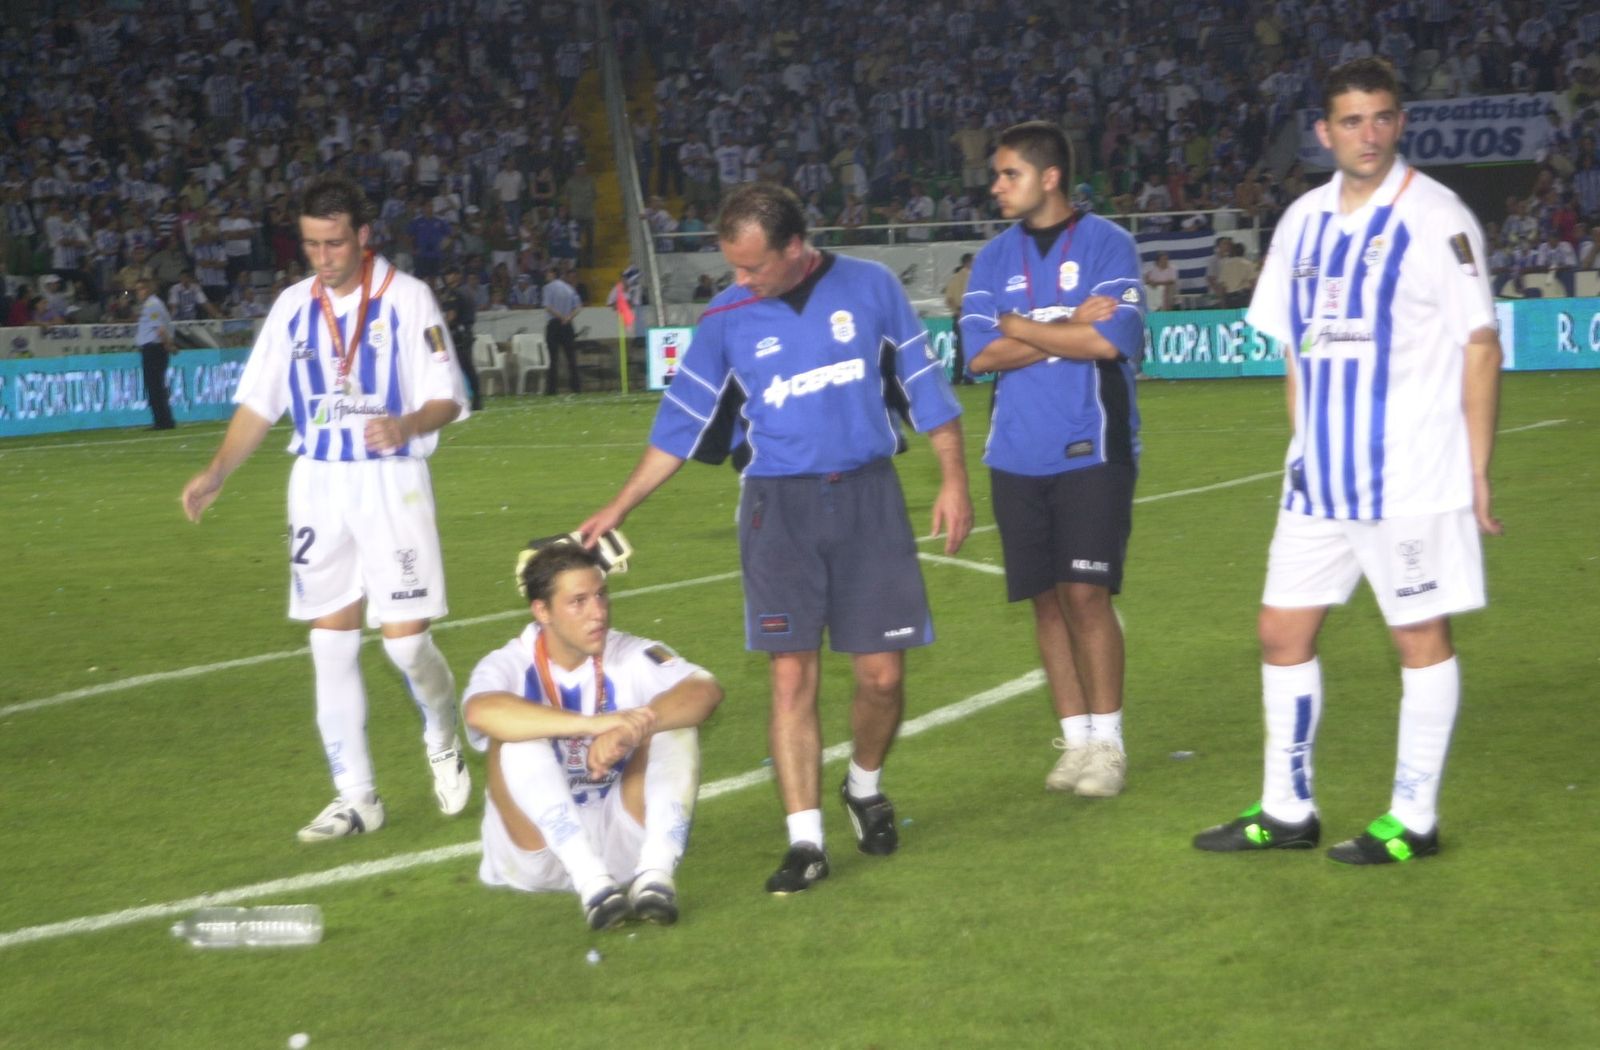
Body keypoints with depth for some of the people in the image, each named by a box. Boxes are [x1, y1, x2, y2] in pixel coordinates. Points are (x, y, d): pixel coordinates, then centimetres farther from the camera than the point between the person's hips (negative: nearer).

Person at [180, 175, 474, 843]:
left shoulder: (406, 298, -6)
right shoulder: (293, 307, 7)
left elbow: (447, 398, -7)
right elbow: (259, 402, 11)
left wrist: (406, 425, -28)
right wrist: (216, 473, -1)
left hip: (393, 482, -4)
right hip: (318, 483, 4)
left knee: (406, 638, -9)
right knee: (331, 642, 3)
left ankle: (442, 742, 23)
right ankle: (354, 797, 11)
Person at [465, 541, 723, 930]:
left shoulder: (632, 657, -4)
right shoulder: (511, 665, -10)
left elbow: (706, 690, -24)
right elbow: (481, 711, -37)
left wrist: (630, 731, -43)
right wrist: (596, 724, -49)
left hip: (622, 843, 2)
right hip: (540, 850, -2)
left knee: (675, 723, -17)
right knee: (517, 736, -27)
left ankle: (655, 873, -32)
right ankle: (592, 884, -37)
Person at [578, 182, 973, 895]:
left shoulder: (870, 288, 1)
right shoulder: (726, 319, 3)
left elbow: (924, 386, 7)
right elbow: (681, 423, 10)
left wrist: (954, 479, 3)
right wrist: (619, 507, 8)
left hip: (867, 495, 0)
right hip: (778, 507, 0)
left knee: (882, 674, 0)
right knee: (791, 678, -7)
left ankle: (865, 787, 28)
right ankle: (805, 841, -3)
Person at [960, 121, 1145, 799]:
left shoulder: (1107, 245, -2)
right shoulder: (994, 259, 11)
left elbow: (1109, 341, -15)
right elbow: (981, 355, -1)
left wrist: (1020, 326, -6)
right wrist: (1070, 328, -9)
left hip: (1091, 450, -4)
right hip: (1018, 456, 4)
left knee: (1087, 594, -8)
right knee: (1047, 599, 5)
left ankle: (1106, 742, 2)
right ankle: (1075, 739, 14)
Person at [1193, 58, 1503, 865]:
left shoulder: (1435, 218, -8)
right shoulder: (1303, 222, 10)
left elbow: (1480, 346, -7)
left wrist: (1479, 472, -9)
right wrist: (1304, 447, 12)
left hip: (1413, 479, -6)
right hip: (1319, 477, 6)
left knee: (1420, 637, 2)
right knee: (1283, 632, 8)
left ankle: (1413, 820, 11)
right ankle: (1287, 811, 19)